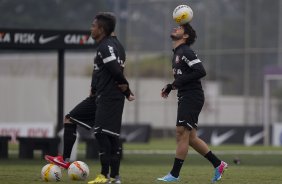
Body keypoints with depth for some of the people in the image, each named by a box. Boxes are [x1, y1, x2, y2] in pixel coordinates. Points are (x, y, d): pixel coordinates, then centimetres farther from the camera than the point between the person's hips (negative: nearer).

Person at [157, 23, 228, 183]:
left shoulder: (186, 52, -12)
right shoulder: (177, 53, 19)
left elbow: (201, 72, -21)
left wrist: (179, 82, -19)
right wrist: (170, 86, 14)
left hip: (192, 97, -10)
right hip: (185, 98, 10)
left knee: (182, 133, -10)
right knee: (190, 137, 9)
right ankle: (218, 164, 16)